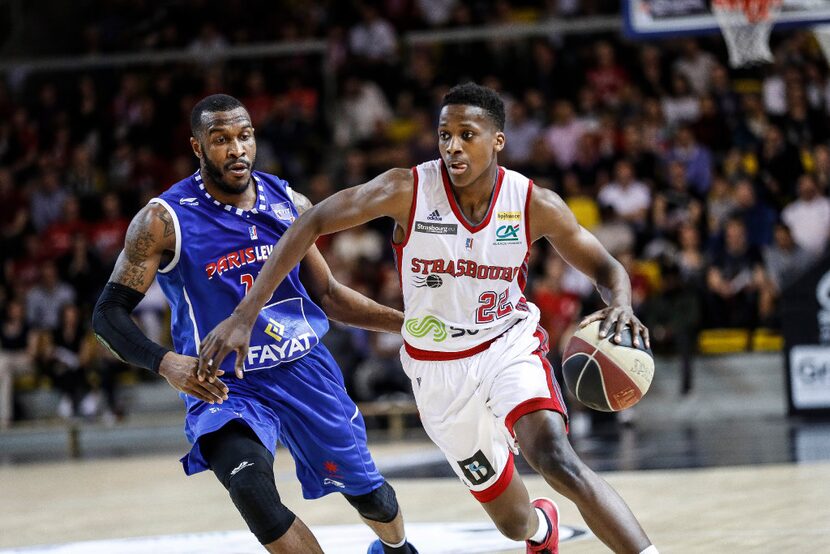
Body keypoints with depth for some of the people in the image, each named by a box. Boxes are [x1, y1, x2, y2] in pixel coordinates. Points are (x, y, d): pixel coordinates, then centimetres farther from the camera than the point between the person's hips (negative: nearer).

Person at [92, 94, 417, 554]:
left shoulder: (289, 204, 0)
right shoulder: (165, 220, -13)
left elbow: (326, 295, 13)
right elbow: (109, 313, -13)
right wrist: (164, 362, -31)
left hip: (304, 370, 4)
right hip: (223, 385, -4)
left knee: (367, 491, 16)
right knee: (252, 491, -30)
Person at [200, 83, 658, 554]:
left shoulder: (536, 205, -15)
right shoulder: (409, 190, -19)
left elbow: (608, 269, -5)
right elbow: (312, 224, -16)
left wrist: (621, 306, -31)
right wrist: (245, 315, -23)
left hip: (508, 345, -1)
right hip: (439, 370, 1)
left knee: (557, 459, -32)